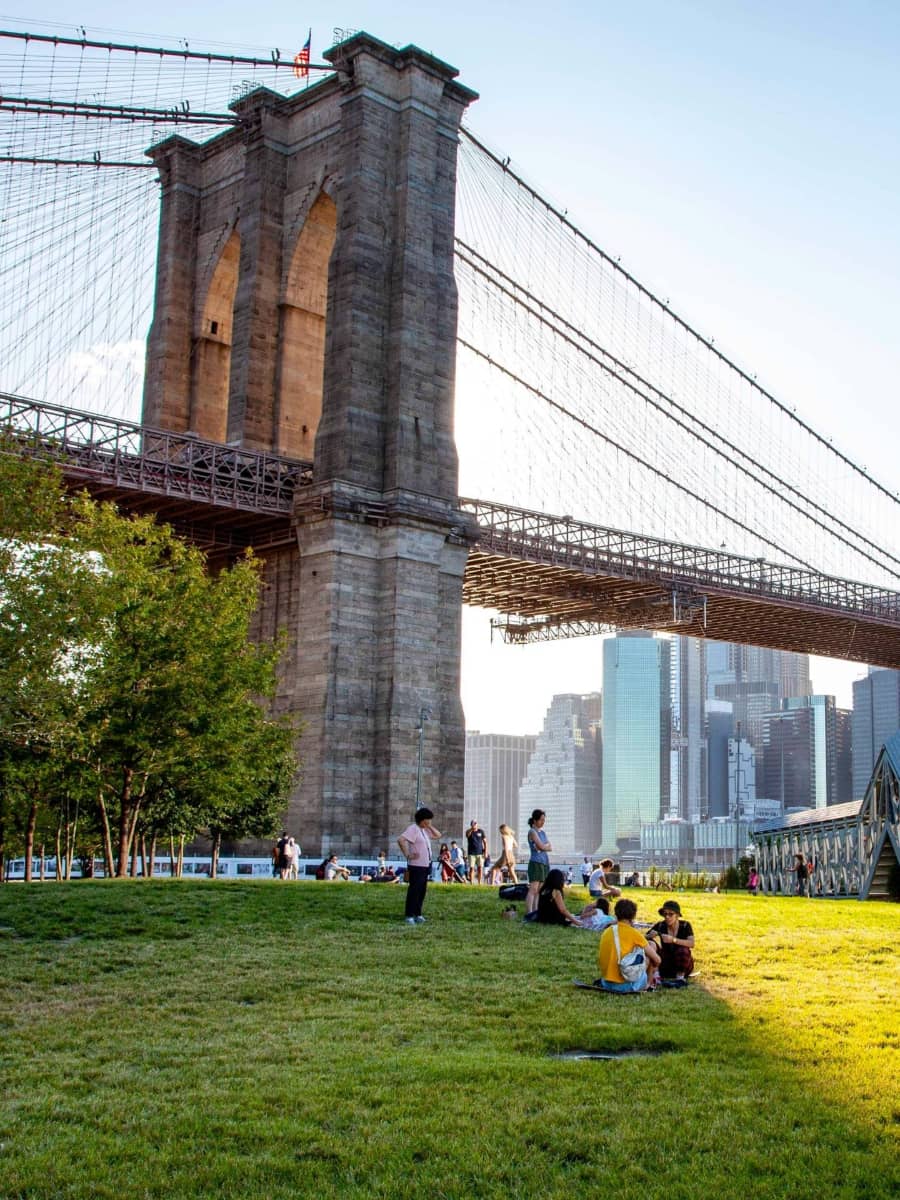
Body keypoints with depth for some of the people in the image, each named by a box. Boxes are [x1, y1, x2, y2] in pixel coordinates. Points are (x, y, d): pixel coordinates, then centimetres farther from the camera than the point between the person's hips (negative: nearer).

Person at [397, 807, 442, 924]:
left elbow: (438, 836, 21)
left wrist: (429, 826, 9)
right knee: (414, 891, -6)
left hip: (426, 865, 9)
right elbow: (401, 840, -26)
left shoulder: (425, 830, 15)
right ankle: (409, 916, -1)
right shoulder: (413, 829, -13)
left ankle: (417, 914, 21)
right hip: (416, 866, -9)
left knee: (422, 891, 13)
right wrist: (407, 855, -22)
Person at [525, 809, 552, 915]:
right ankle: (528, 913, -20)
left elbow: (550, 848, 10)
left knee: (539, 890, 6)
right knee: (533, 889, -15)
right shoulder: (532, 831, -6)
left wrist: (543, 846, -7)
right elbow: (541, 846, -15)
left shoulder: (542, 832, 17)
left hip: (545, 863, 8)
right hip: (536, 862, -8)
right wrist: (547, 845, 3)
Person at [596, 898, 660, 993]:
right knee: (652, 945, 11)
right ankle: (648, 985, 18)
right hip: (626, 985, -6)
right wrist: (651, 969, 23)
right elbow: (657, 960, 1)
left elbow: (599, 961, 17)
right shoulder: (634, 933, -7)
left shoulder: (606, 932, 7)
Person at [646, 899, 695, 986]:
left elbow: (691, 944, -28)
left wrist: (673, 940, -40)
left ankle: (680, 978, -21)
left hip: (684, 964, -1)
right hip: (667, 966, 1)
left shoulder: (685, 925, -12)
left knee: (683, 950, -34)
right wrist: (650, 936, -33)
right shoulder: (660, 926, -6)